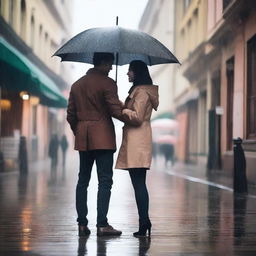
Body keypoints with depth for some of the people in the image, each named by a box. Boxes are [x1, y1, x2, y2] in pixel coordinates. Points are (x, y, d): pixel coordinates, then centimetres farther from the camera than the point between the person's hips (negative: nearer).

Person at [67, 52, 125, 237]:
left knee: (83, 180, 10)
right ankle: (102, 225, -10)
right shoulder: (107, 83, -7)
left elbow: (71, 115, 14)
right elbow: (116, 111, -15)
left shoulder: (77, 85, 14)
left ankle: (82, 224, 8)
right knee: (105, 181, -5)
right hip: (102, 136, -6)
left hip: (83, 138, 6)